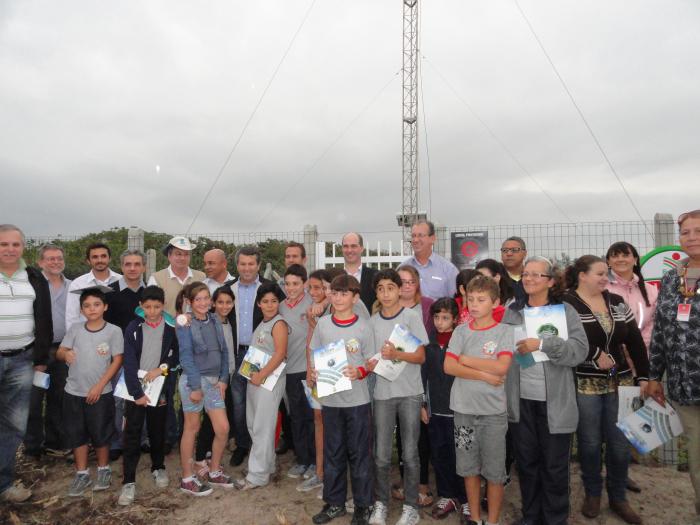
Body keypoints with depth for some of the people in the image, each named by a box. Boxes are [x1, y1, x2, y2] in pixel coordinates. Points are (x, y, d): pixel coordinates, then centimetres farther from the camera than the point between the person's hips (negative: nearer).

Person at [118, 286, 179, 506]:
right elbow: (129, 363, -10)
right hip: (135, 390, -1)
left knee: (158, 432, 14)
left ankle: (158, 467, 35)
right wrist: (137, 392, -16)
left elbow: (177, 356, 3)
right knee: (132, 436, 1)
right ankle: (129, 481, 10)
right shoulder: (133, 328, -5)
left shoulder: (171, 329, -1)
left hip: (160, 389, 1)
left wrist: (161, 368, -15)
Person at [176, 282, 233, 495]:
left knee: (223, 429, 4)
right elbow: (186, 356, -13)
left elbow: (224, 351, 9)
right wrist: (196, 386, -15)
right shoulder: (186, 324, -9)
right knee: (192, 429, 7)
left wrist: (223, 379, 1)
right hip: (193, 380, -5)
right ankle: (187, 479, 22)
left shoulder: (215, 321, 7)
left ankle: (214, 473, 25)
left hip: (214, 381, 5)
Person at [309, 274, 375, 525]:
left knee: (359, 453, 8)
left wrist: (359, 372, -21)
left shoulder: (363, 326, -6)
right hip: (330, 398, 3)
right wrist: (314, 373, -10)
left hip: (357, 400, -2)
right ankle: (334, 502, 31)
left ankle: (362, 505, 26)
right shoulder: (322, 323, 1)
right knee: (332, 453, 14)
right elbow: (315, 357, 8)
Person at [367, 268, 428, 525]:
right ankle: (381, 503, 26)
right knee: (381, 455, 7)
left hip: (410, 393, -2)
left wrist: (396, 355, -23)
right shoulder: (372, 321, 5)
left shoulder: (412, 317, -5)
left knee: (409, 453, 7)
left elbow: (421, 356, -8)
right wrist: (370, 364, -7)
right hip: (382, 393, 3)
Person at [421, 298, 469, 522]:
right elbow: (423, 373, 8)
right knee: (439, 455, 13)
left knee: (459, 456, 6)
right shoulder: (429, 341, 5)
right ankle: (446, 496, 30)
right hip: (434, 408, 4)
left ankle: (465, 500, 23)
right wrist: (422, 404, 6)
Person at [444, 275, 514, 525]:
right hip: (463, 408, 3)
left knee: (494, 471, 8)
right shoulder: (461, 331, 2)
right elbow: (449, 366, -7)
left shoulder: (504, 331, -4)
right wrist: (485, 375, -13)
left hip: (493, 410, -2)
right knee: (469, 468, 14)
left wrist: (466, 359, -10)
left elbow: (501, 367, -17)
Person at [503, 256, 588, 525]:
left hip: (554, 403, -2)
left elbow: (580, 350, -14)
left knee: (555, 466, 9)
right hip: (521, 401, 3)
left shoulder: (565, 311, -2)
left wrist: (542, 344, -22)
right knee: (526, 462, 14)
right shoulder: (511, 312, 6)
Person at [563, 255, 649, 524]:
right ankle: (592, 493, 28)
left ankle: (618, 497, 29)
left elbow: (635, 341, 9)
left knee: (621, 442, 10)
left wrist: (643, 376, 5)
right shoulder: (565, 304, -9)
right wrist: (595, 354, -17)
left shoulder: (617, 302, 8)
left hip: (619, 382, 5)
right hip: (585, 384, -5)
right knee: (590, 442, 8)